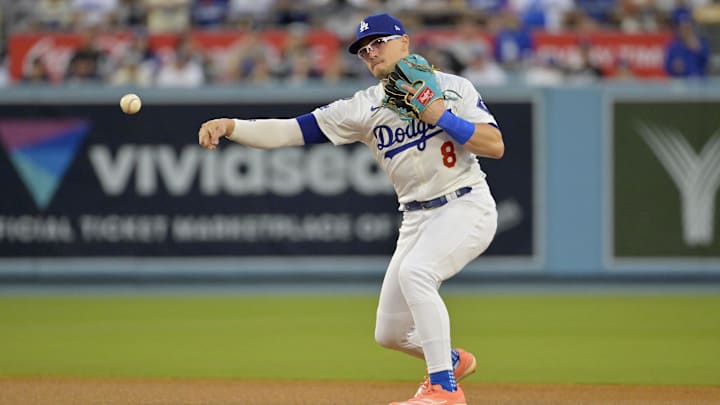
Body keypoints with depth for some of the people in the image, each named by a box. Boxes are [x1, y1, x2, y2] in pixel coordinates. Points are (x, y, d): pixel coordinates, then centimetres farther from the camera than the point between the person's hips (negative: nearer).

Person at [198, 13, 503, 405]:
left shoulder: (452, 87, -3)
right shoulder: (362, 107, 4)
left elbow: (496, 145, -12)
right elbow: (292, 130, -5)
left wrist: (439, 115, -19)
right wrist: (228, 126, -18)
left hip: (466, 207, -6)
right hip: (416, 219, 6)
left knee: (414, 272, -33)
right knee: (389, 333, 6)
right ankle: (452, 359, 40)